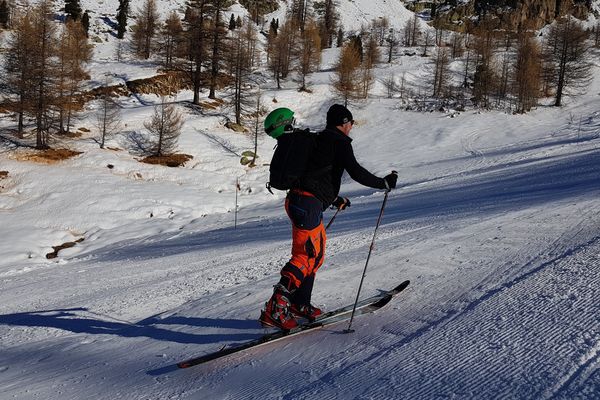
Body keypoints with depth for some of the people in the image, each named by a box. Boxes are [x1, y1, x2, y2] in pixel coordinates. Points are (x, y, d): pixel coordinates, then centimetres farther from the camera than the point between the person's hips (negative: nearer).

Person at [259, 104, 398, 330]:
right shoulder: (340, 142, -3)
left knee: (316, 255, 17)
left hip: (297, 200, 10)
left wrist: (334, 198, 43)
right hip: (309, 204, -10)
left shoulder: (319, 140, 24)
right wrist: (384, 183, 3)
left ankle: (299, 305, 19)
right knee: (306, 256, -12)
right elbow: (356, 172, -10)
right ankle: (274, 309, -21)